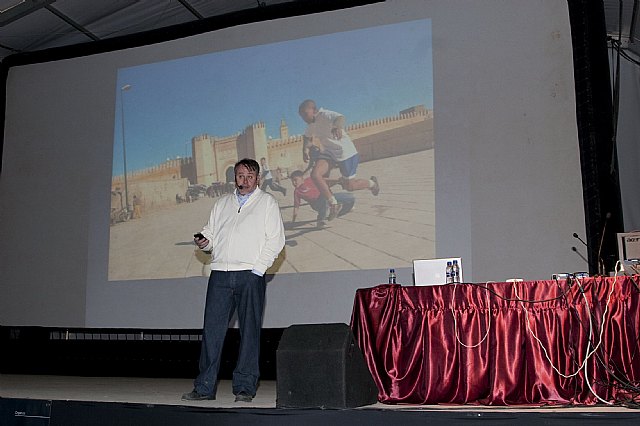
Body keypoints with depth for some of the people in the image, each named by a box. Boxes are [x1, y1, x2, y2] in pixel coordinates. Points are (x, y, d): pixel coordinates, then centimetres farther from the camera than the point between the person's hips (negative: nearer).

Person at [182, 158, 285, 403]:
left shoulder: (267, 202, 8)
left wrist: (257, 268, -9)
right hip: (220, 273, 4)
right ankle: (205, 387, 5)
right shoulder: (222, 203, 22)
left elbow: (275, 240, 0)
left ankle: (245, 387, 5)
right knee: (212, 329, 0)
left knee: (249, 330, -1)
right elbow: (211, 232, 23)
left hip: (250, 274, -3)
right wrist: (204, 241, -2)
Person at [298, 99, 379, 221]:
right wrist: (305, 149, 5)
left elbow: (340, 118, -44)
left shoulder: (325, 115, -21)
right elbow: (307, 137, 27)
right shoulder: (311, 124, 7)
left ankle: (372, 183, 31)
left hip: (344, 152, -8)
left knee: (349, 186, -2)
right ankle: (333, 204, -8)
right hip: (328, 152, 8)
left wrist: (338, 126, -69)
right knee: (315, 174, -18)